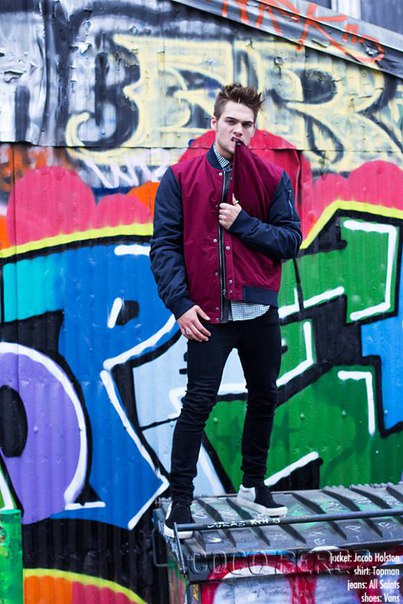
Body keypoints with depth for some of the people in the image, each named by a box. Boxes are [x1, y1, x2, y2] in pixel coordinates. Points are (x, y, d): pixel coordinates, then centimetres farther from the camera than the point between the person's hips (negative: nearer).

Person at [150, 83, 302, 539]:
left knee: (264, 398, 14)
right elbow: (164, 246, -4)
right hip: (207, 315, -3)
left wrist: (243, 222, -12)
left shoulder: (273, 179, 4)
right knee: (198, 403, -4)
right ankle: (180, 500, 5)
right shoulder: (180, 178, 0)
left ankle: (253, 486, 32)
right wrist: (180, 304, -12)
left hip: (260, 311, 3)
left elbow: (290, 240, 0)